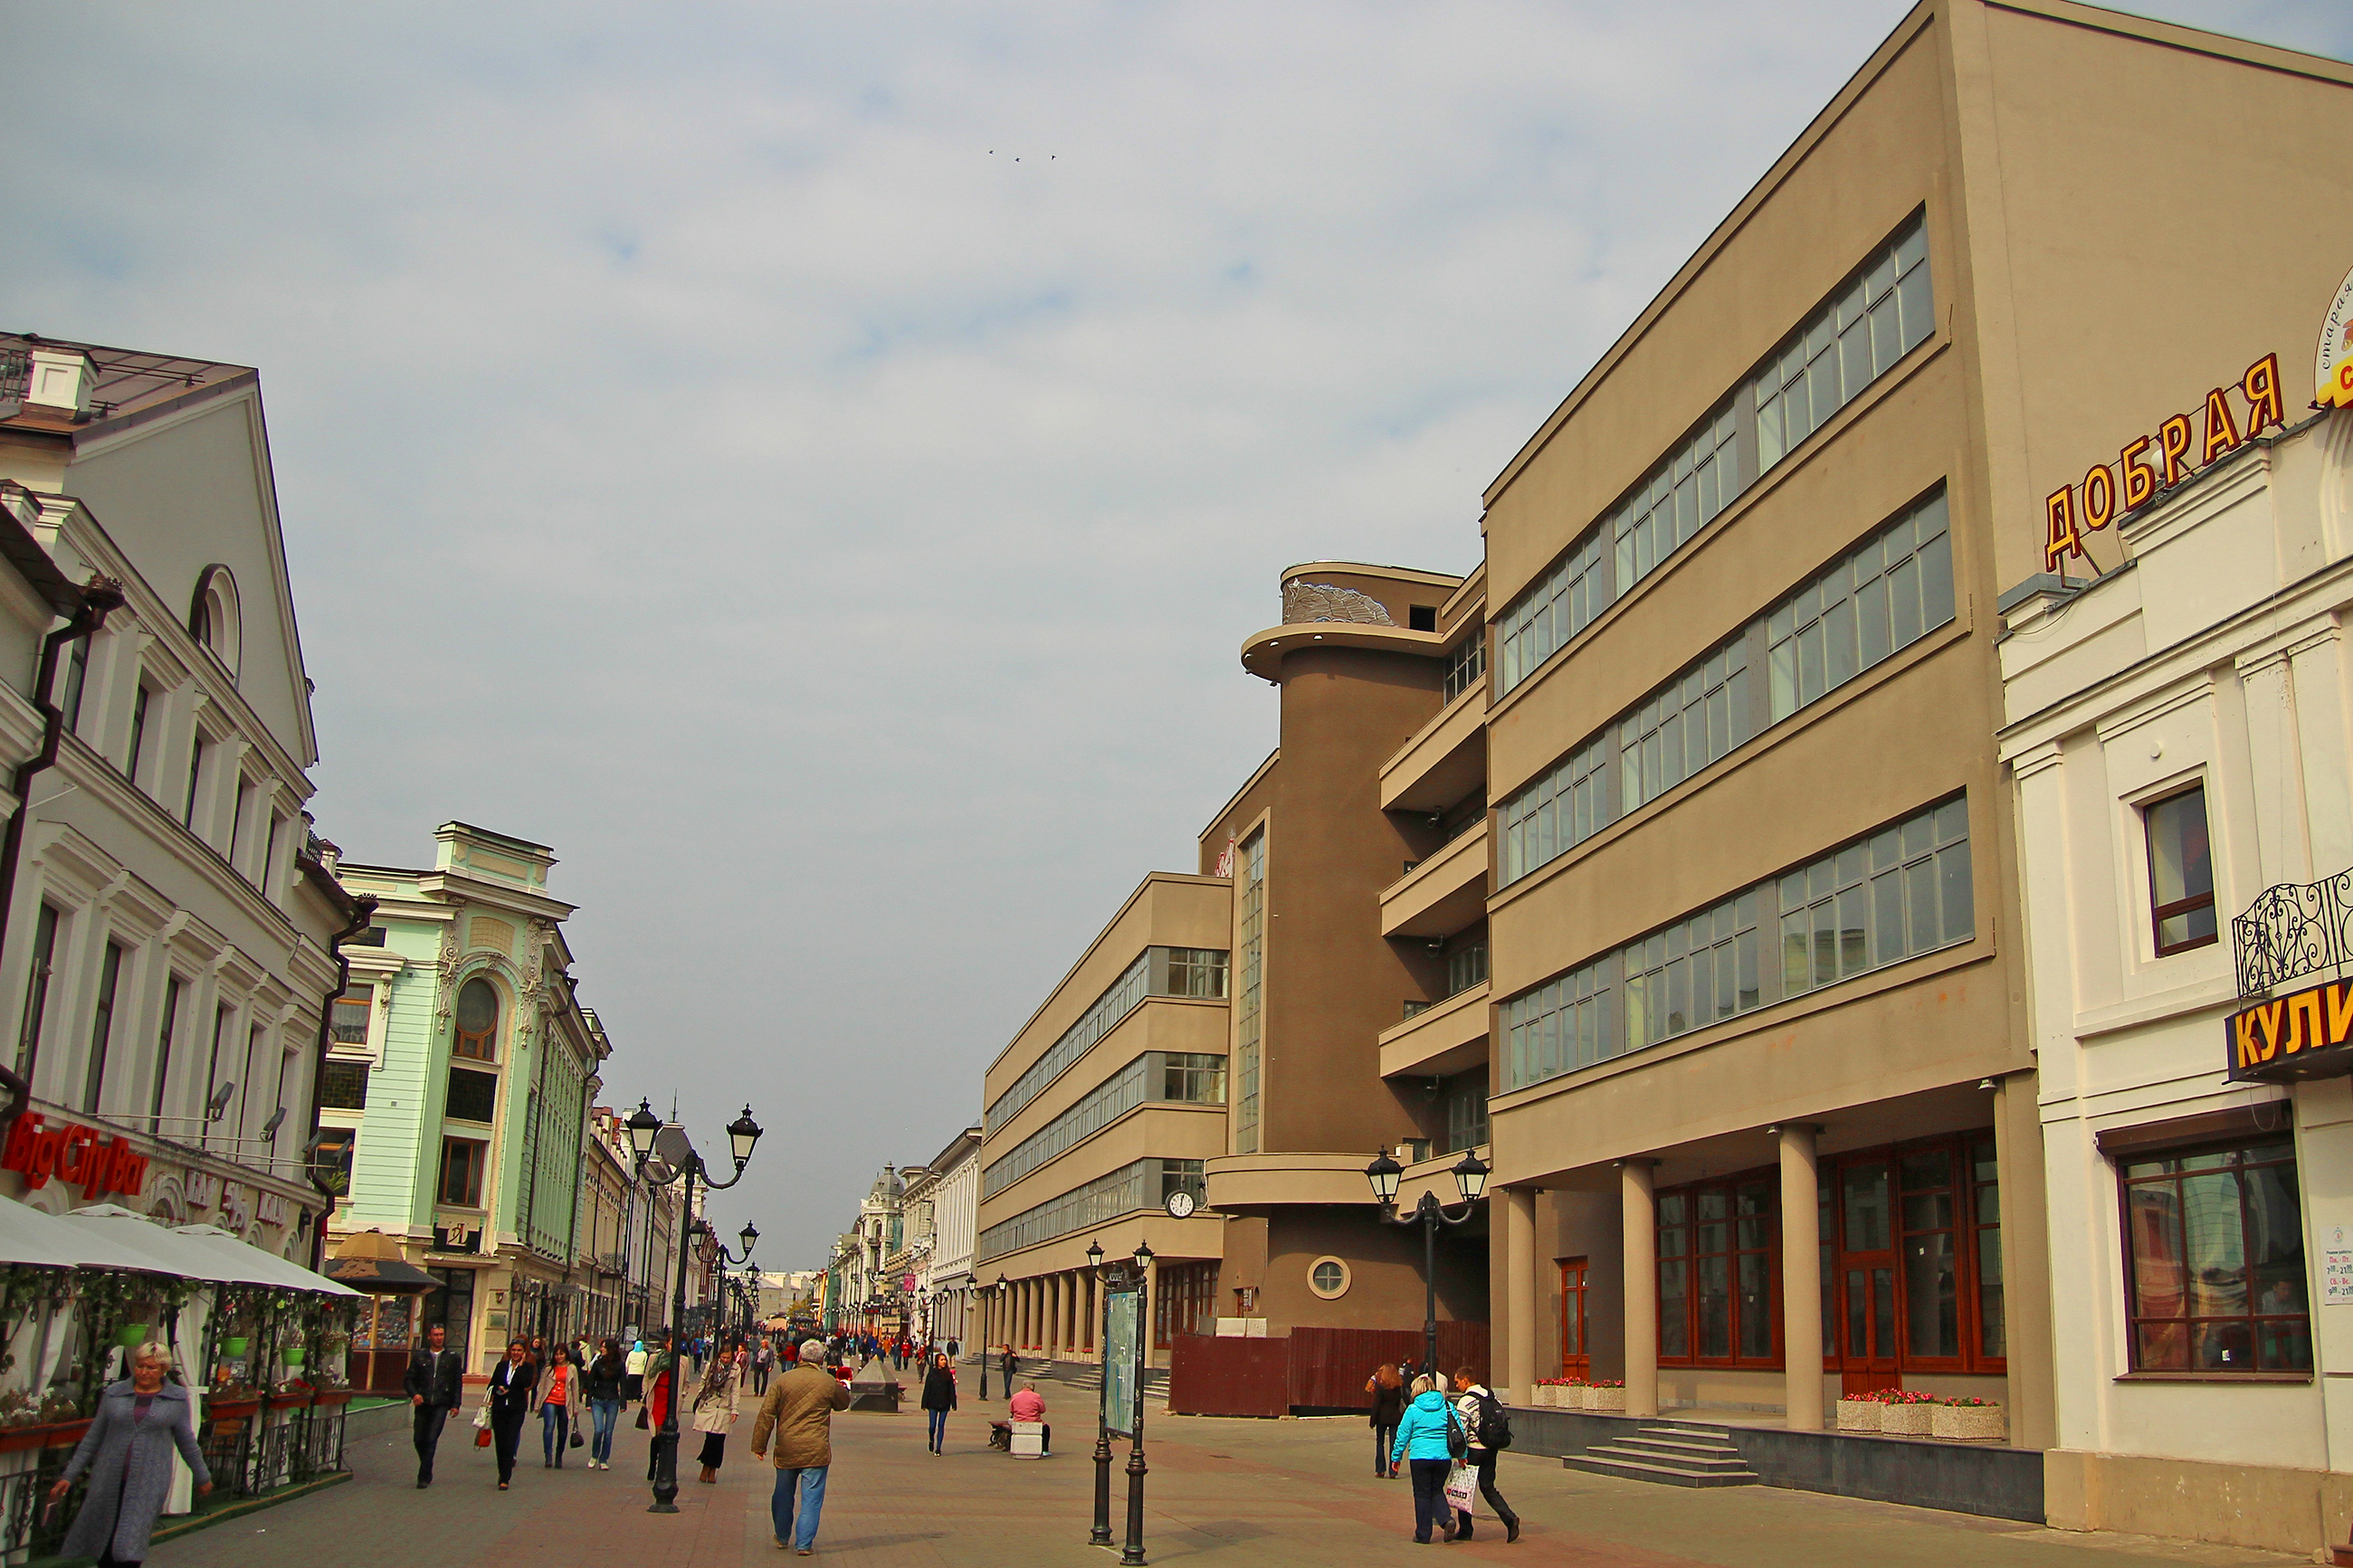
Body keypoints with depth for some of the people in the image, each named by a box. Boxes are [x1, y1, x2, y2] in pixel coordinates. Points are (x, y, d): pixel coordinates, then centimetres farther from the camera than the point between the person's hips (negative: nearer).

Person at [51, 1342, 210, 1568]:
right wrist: (69, 1476, 7)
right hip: (110, 1481, 2)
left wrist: (202, 1477, 18)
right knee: (103, 1547, 9)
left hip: (148, 1484, -2)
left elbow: (187, 1441, 12)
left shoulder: (177, 1399, 3)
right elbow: (92, 1438, 11)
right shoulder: (114, 1393, 6)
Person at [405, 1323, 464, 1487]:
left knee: (431, 1439, -10)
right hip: (422, 1403, 2)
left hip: (441, 1405, -2)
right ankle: (427, 1472, 26)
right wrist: (414, 1394, -11)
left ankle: (424, 1477, -6)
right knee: (419, 1439, 5)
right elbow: (408, 1379, 8)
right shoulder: (419, 1356, 10)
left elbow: (458, 1383, 8)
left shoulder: (453, 1358, 8)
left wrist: (456, 1404, 0)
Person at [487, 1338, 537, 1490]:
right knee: (499, 1443, 6)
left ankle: (505, 1479, -11)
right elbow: (492, 1384, 15)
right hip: (499, 1408, 3)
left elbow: (527, 1383, -16)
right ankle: (503, 1474, 24)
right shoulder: (502, 1366, 10)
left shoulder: (527, 1367, 1)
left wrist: (521, 1365, -11)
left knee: (510, 1443, -11)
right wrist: (498, 1389, -6)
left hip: (516, 1410, -3)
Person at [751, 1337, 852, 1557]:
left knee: (783, 1495, 19)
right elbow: (843, 1403, 15)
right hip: (815, 1451, -2)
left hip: (786, 1449, 3)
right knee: (811, 1498, 3)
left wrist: (759, 1444, 4)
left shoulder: (783, 1380, 0)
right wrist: (843, 1388, 34)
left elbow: (766, 1414, -2)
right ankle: (804, 1543, 0)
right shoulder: (829, 1382, -4)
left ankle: (782, 1537, 33)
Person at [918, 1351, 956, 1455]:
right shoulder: (931, 1374, 1)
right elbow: (927, 1390, 1)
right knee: (932, 1425, -2)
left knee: (941, 1426, 1)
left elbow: (952, 1390, 4)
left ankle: (938, 1448, 7)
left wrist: (953, 1404, -1)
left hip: (944, 1404, 1)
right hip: (933, 1404, -1)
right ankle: (931, 1441, 28)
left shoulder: (948, 1375, 3)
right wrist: (924, 1404, -2)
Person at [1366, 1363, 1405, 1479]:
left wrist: (1373, 1420, -5)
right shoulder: (1400, 1385, 1)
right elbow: (1405, 1400, 4)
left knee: (1380, 1443, 9)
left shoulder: (1381, 1386, -9)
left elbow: (1376, 1404, -9)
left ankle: (1380, 1470, 7)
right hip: (1395, 1417, 2)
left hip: (1382, 1417, -2)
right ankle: (1392, 1472, 3)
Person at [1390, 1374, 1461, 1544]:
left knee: (1422, 1494, 8)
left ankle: (1423, 1534, 12)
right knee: (1437, 1490, 18)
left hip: (1420, 1456, -3)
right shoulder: (1447, 1407, 5)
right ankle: (1447, 1519, -6)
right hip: (1443, 1456, 3)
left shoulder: (1413, 1409, -2)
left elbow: (1403, 1435, 1)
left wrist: (1396, 1457, 11)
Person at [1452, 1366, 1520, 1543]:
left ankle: (1465, 1530, 12)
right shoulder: (1492, 1398, 9)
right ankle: (1509, 1518, -7)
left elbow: (1460, 1430, -18)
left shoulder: (1466, 1401, -14)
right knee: (1488, 1488, 13)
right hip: (1491, 1449, 7)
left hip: (1474, 1449, -7)